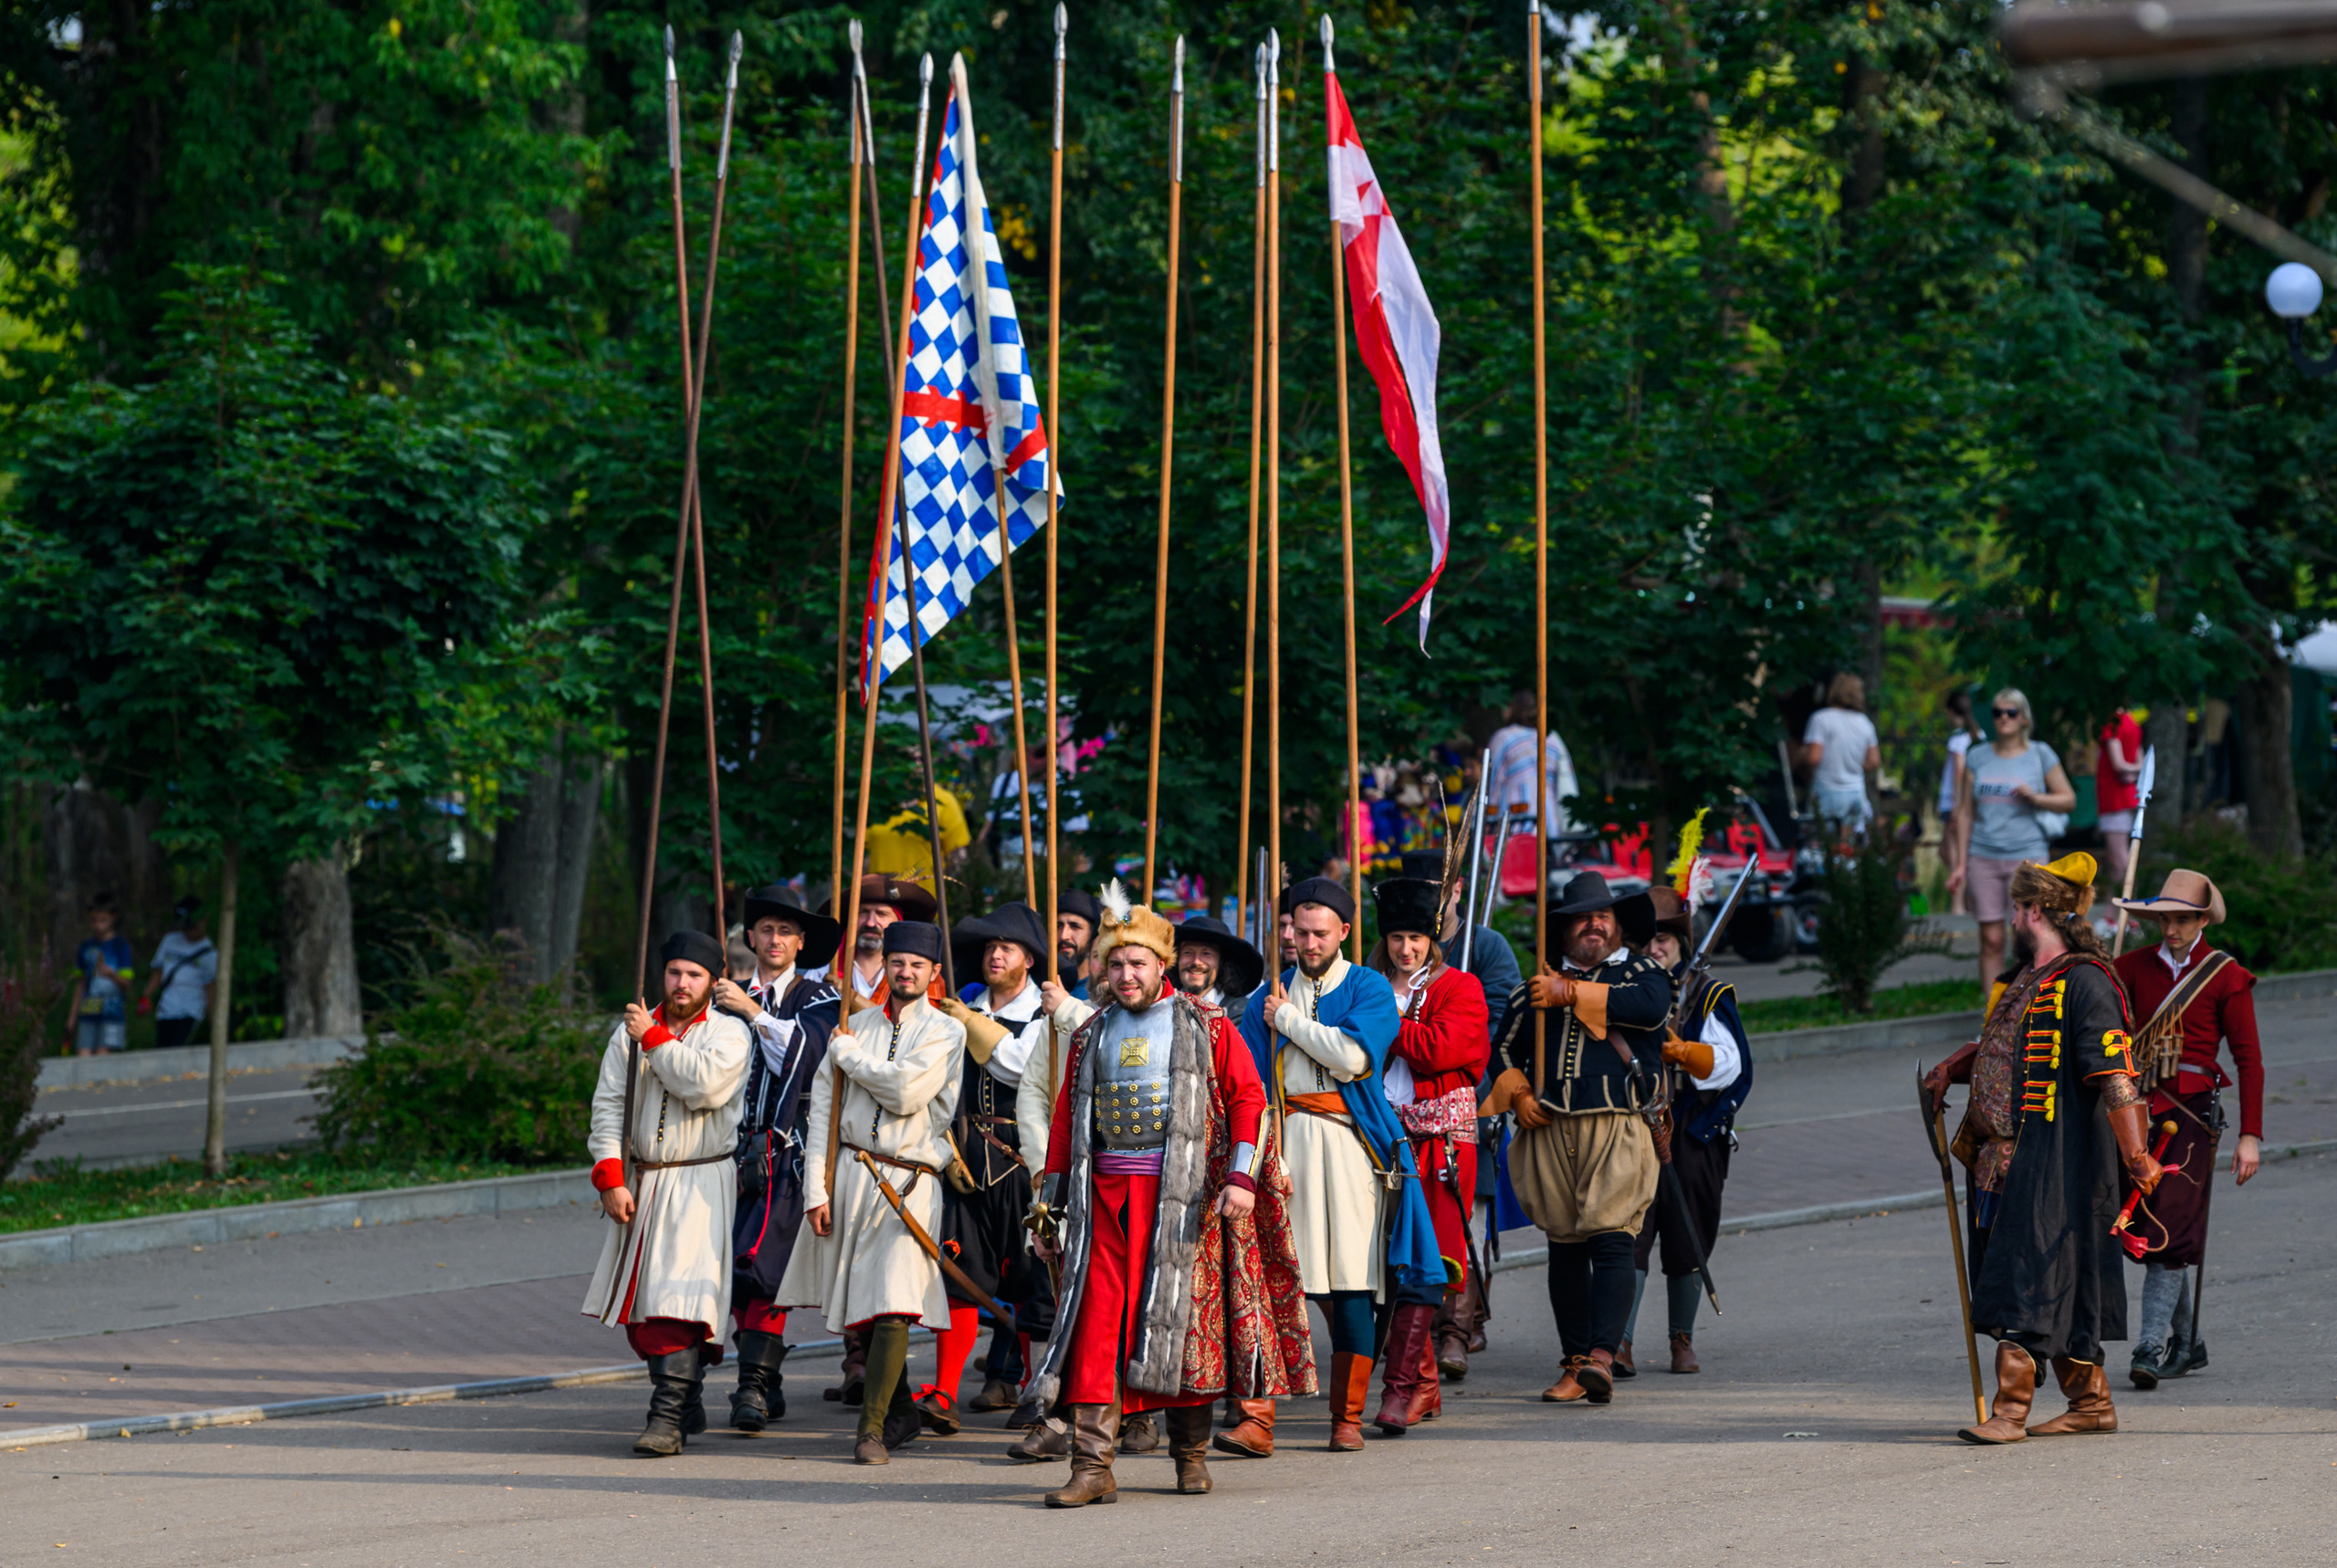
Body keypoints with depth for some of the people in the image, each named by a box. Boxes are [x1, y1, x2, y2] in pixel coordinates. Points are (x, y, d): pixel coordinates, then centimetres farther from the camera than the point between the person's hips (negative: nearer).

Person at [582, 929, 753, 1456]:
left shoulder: (730, 1033, -1)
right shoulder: (629, 1032, 9)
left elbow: (704, 1085, -21)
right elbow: (607, 1105, 4)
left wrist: (654, 1038, -10)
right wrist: (611, 1180, -7)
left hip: (701, 1187, -5)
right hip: (640, 1185, 5)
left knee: (680, 1299, -16)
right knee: (637, 1304, 8)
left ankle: (668, 1417, -18)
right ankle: (687, 1403, 24)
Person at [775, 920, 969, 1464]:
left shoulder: (946, 1032, 1)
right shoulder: (856, 1027, 11)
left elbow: (906, 1092, -15)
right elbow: (823, 1108, 8)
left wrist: (849, 1055, -2)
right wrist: (816, 1189, 0)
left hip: (911, 1183, -4)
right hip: (849, 1172, 4)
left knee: (893, 1308, -16)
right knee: (857, 1309, 9)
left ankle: (872, 1428, -13)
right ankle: (901, 1414, 26)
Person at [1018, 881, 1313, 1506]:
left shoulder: (1204, 1027, 3)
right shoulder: (1092, 1034, 14)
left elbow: (1249, 1099, 0)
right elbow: (1067, 1116, 18)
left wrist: (1241, 1177, -11)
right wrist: (1052, 1193, 15)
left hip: (1182, 1191, -2)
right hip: (1105, 1191, 3)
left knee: (1181, 1313, 1)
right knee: (1098, 1314, -8)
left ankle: (1191, 1452, 17)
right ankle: (1092, 1465, -11)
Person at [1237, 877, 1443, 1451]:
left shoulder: (1369, 989, 6)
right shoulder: (1268, 995, 15)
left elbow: (1352, 1055, -12)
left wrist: (1288, 1019, -1)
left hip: (1348, 1141, -2)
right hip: (1283, 1140, 2)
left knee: (1352, 1284, -3)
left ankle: (1348, 1416, 5)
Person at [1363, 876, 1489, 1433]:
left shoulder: (1459, 989, 5)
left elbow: (1440, 1048, -11)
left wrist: (1387, 1025, -4)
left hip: (1439, 1141, -4)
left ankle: (1401, 1387, -17)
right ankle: (1424, 1386, 13)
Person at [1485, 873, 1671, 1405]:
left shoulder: (1640, 973, 12)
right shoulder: (1537, 987, 22)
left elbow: (1651, 1006, -10)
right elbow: (1506, 1048, 23)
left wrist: (1571, 994, -8)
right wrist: (1518, 1094, 3)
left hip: (1617, 1127, -4)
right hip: (1549, 1130, 4)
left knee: (1611, 1240, -16)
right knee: (1565, 1248, 4)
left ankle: (1602, 1356, -25)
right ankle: (1575, 1365, 9)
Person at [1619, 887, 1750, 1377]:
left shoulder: (1709, 995, 4)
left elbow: (1731, 1064, -7)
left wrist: (1683, 1052, -23)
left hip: (1692, 1136, -1)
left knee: (1687, 1245, 6)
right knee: (1629, 1236, -10)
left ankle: (1683, 1340, 20)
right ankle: (1620, 1342, -16)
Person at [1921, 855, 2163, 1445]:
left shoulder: (2085, 982, -13)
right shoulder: (2024, 979, 16)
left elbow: (2114, 1074, -20)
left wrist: (2134, 1154, -25)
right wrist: (1953, 1069, 23)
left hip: (2057, 1159, -9)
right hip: (2006, 1154, 9)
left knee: (2029, 1283, -11)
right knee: (2060, 1286, 13)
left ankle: (2011, 1410, -12)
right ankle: (2091, 1401, 21)